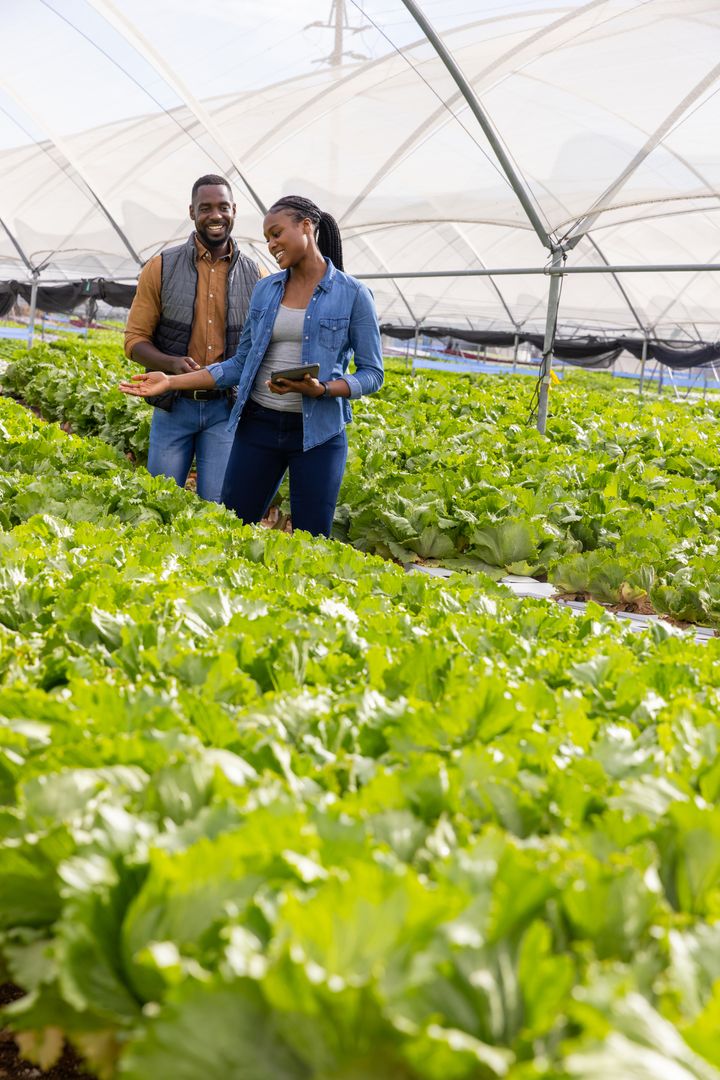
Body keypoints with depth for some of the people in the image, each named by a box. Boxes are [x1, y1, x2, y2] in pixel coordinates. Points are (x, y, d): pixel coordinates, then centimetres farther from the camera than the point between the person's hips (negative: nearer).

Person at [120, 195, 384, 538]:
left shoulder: (352, 294, -5)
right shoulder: (265, 289, 8)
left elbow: (372, 373, -3)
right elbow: (240, 364, 11)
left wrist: (320, 390, -21)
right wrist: (171, 382, 2)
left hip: (317, 432, -4)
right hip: (258, 426, 4)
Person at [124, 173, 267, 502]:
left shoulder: (255, 276, 2)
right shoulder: (161, 268, -1)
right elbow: (135, 339, 1)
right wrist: (171, 363, -19)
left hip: (227, 408, 0)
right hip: (174, 404, 0)